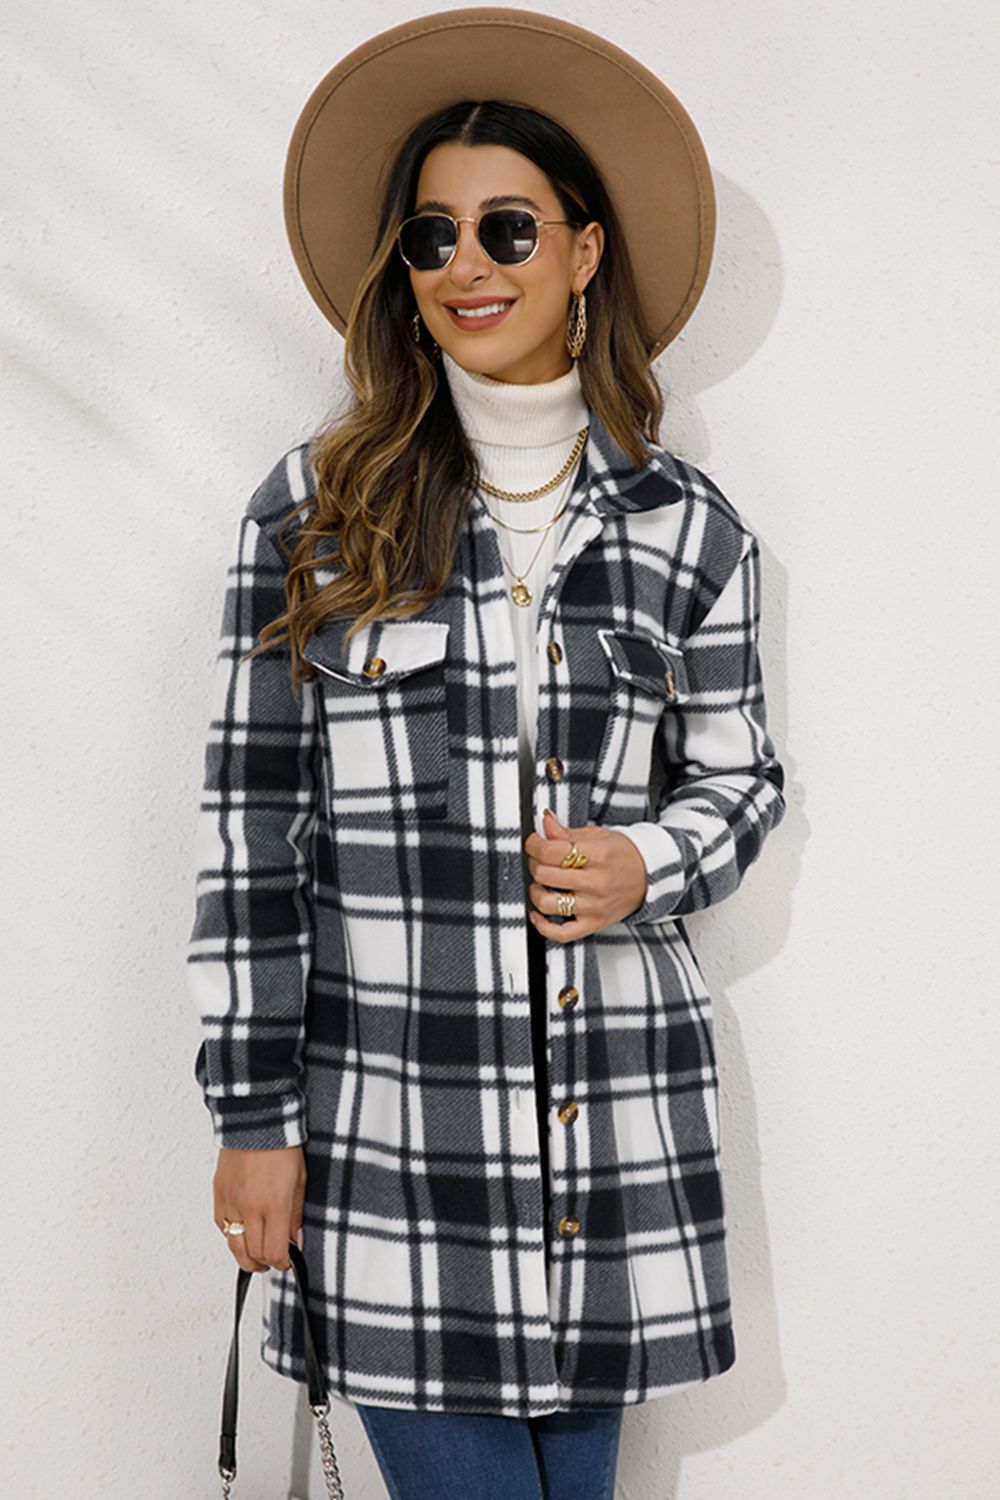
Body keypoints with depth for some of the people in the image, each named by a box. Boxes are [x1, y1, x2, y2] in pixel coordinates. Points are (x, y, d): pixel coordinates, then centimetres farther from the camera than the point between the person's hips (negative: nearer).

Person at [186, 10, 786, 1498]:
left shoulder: (690, 527, 5)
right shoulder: (315, 511, 1)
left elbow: (740, 779, 15)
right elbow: (252, 819, 0)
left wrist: (650, 864, -9)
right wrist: (255, 1116, -2)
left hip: (617, 1112, 2)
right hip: (388, 1120, -2)